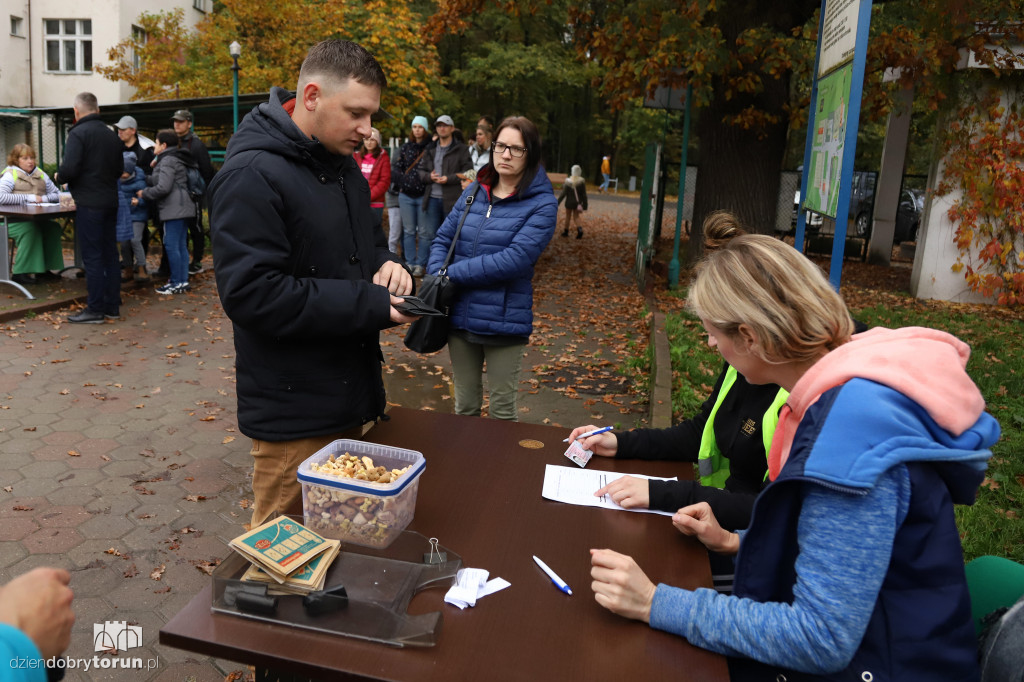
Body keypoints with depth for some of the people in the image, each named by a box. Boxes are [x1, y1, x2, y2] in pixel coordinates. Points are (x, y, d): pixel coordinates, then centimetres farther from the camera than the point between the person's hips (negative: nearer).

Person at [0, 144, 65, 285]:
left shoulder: (41, 174, 15)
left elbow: (57, 194, 14)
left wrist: (44, 198, -7)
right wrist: (28, 197, -19)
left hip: (37, 219, 5)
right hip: (13, 221, -5)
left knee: (53, 226, -23)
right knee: (30, 230, -33)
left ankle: (44, 268, -11)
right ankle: (20, 272, -26)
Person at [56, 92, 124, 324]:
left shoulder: (78, 133, -11)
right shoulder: (111, 135, 11)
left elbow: (69, 169, -18)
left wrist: (59, 177, 1)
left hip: (88, 204, -7)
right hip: (110, 202, 7)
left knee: (92, 257, -3)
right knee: (110, 254, 11)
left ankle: (95, 309, 0)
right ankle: (112, 306, 16)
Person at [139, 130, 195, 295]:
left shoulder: (168, 161, -10)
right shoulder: (175, 159, 21)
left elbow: (163, 187, -18)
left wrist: (144, 194, -5)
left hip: (173, 209, -10)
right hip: (181, 207, 10)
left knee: (171, 245, -6)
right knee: (181, 245, 11)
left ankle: (176, 283, -3)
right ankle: (183, 281, 15)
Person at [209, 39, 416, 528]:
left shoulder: (342, 166, 10)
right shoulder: (251, 176, -18)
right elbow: (251, 294, -25)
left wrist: (385, 265, -3)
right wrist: (371, 305, -24)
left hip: (348, 395, 8)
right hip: (293, 412, -8)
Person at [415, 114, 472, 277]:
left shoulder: (461, 149, 1)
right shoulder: (430, 149, 15)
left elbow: (467, 172, -6)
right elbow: (420, 170, 14)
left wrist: (448, 178, -15)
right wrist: (429, 176, -7)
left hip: (452, 199, -3)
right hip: (433, 197, 3)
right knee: (427, 233, 5)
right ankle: (419, 265, 9)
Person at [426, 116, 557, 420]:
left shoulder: (541, 204, -9)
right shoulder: (474, 192, 7)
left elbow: (515, 259, -20)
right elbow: (442, 240, 7)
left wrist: (452, 273, -16)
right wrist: (437, 275, -14)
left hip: (503, 322, -4)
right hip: (459, 315, 5)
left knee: (502, 409, 11)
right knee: (465, 405, 19)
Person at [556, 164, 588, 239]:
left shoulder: (568, 181, -13)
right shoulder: (582, 181, -9)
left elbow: (563, 193, -13)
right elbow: (584, 194, -8)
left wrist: (557, 202, -5)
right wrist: (585, 205, -1)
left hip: (569, 202, -2)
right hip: (578, 202, 2)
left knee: (568, 216, 16)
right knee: (576, 217, 13)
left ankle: (566, 231, 25)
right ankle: (580, 229, -13)